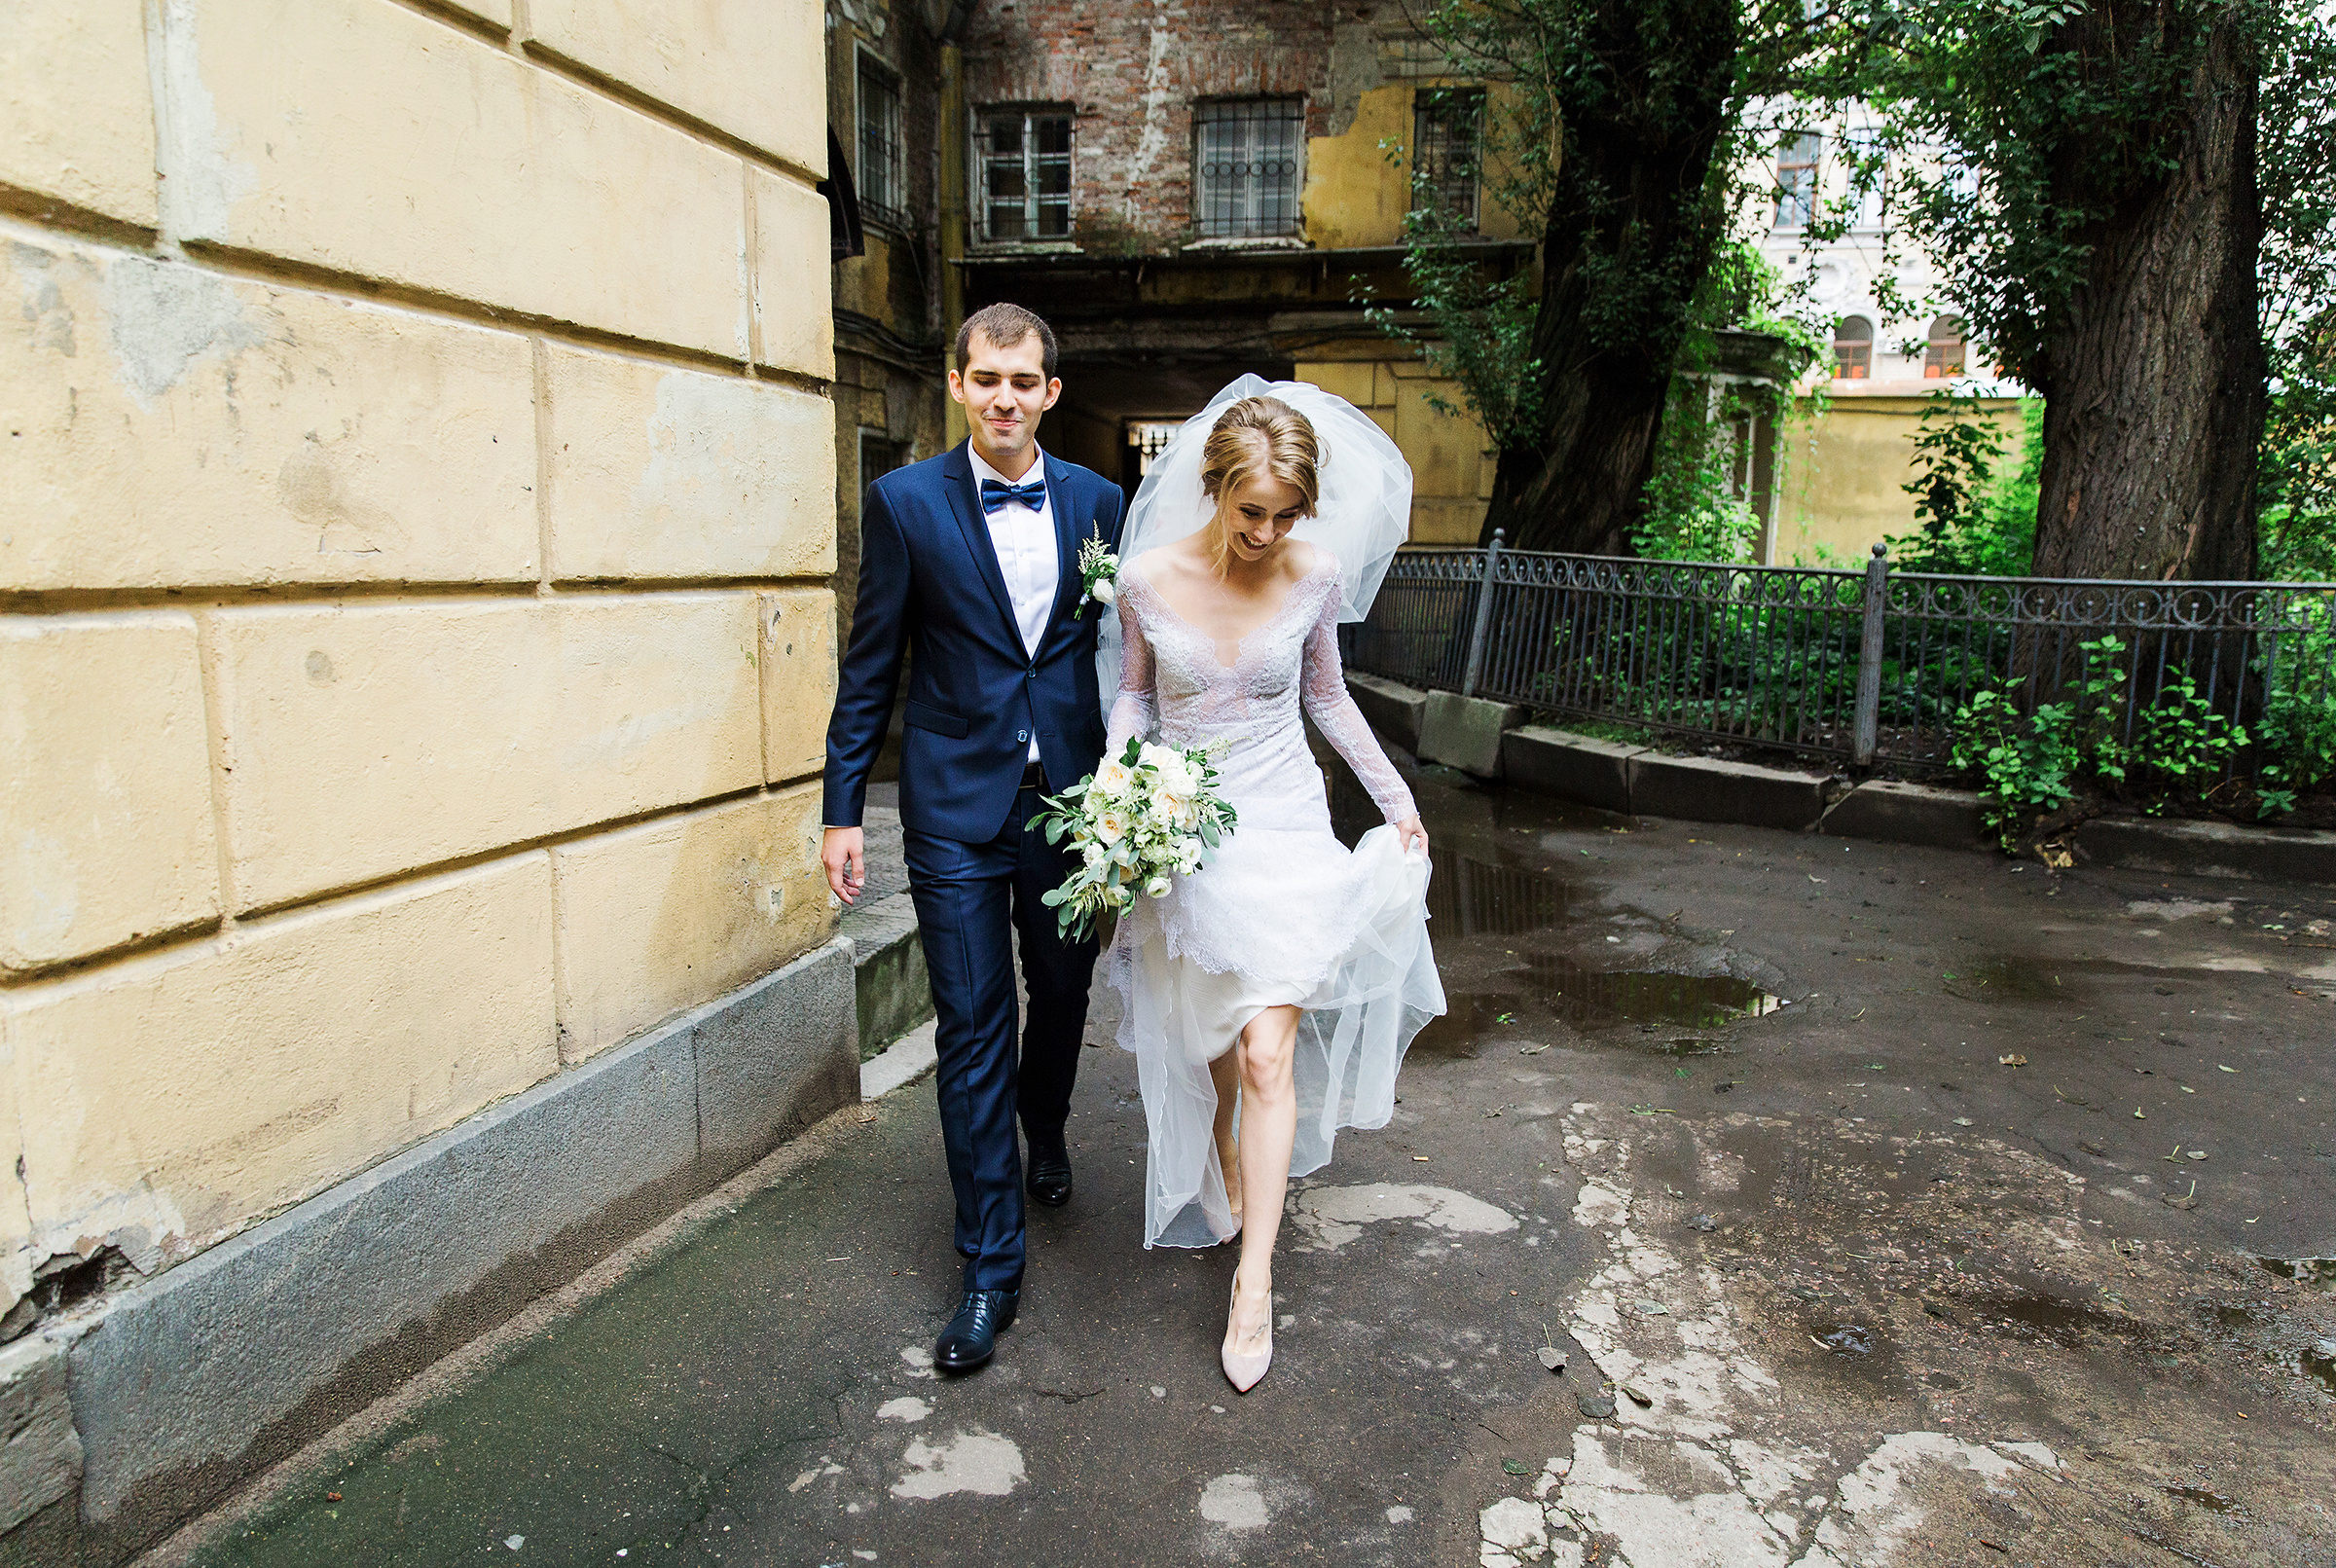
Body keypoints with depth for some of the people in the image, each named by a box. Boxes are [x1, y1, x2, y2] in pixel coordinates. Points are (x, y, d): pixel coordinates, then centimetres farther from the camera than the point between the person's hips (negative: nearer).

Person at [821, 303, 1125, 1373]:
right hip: (957, 806, -2)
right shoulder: (905, 503, -3)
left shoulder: (1097, 502, 4)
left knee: (1064, 993, 18)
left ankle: (1045, 1130, 51)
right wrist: (842, 809, -2)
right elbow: (869, 669, -1)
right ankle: (991, 1265, 15)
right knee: (972, 1027, 1)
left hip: (1074, 794, 3)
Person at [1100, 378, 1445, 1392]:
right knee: (1201, 1043, 15)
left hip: (1283, 826, -1)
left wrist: (1395, 797, 11)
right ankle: (1222, 1170, 45)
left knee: (1266, 1052, -7)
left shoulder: (1316, 574, -9)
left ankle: (1254, 1282, 4)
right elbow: (1133, 697, 5)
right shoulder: (1148, 578, -11)